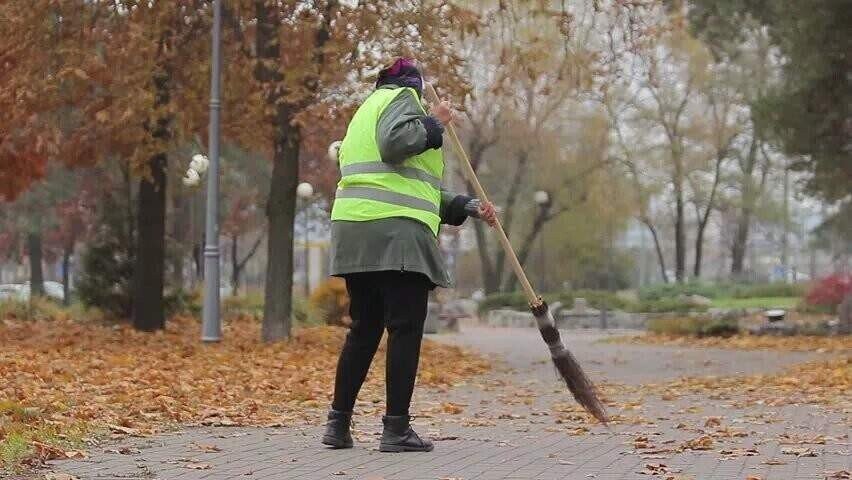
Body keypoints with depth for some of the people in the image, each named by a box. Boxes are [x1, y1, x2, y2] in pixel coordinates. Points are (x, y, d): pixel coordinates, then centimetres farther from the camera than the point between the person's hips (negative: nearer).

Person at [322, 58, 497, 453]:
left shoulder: (366, 112, 33)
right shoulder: (401, 98, 4)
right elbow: (396, 141, -20)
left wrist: (468, 208, 25)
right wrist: (433, 124, -3)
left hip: (356, 234, 9)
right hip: (395, 232, -9)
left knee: (364, 330, 13)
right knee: (405, 330, -6)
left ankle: (338, 423, 12)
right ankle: (396, 429, -9)